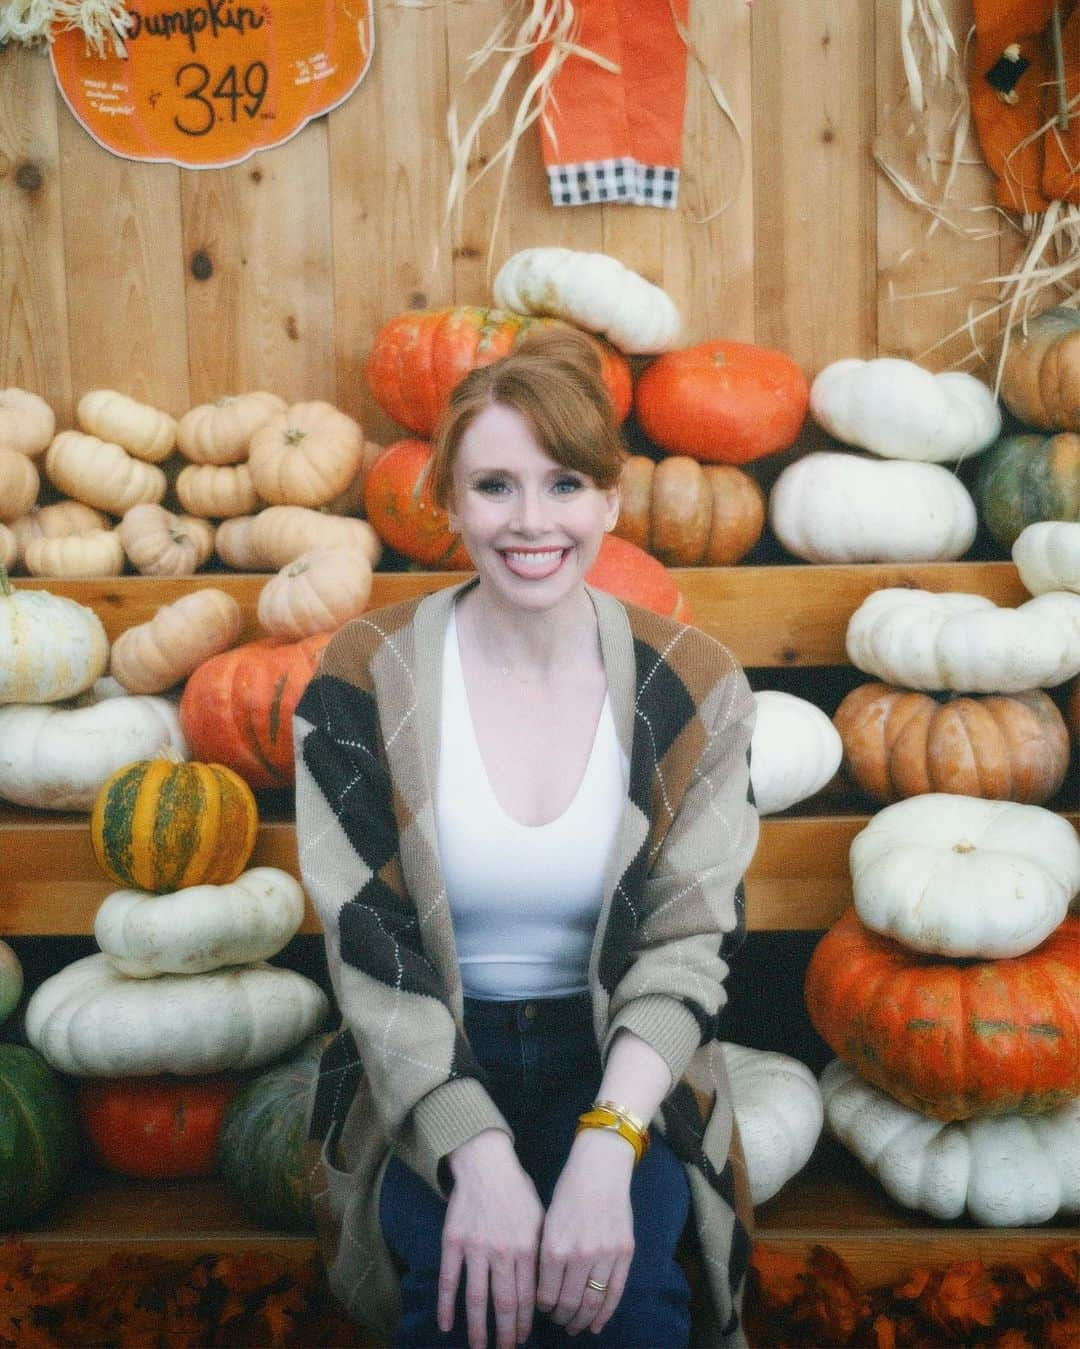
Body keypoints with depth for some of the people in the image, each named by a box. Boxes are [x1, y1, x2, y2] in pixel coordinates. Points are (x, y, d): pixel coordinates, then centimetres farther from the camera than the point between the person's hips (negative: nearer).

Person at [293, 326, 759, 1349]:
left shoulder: (693, 688, -7)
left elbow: (693, 939, -8)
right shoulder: (364, 680, -10)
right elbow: (369, 946, -11)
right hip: (429, 1067, 0)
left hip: (615, 1059, 1)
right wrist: (479, 1154, -23)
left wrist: (606, 1142, -23)